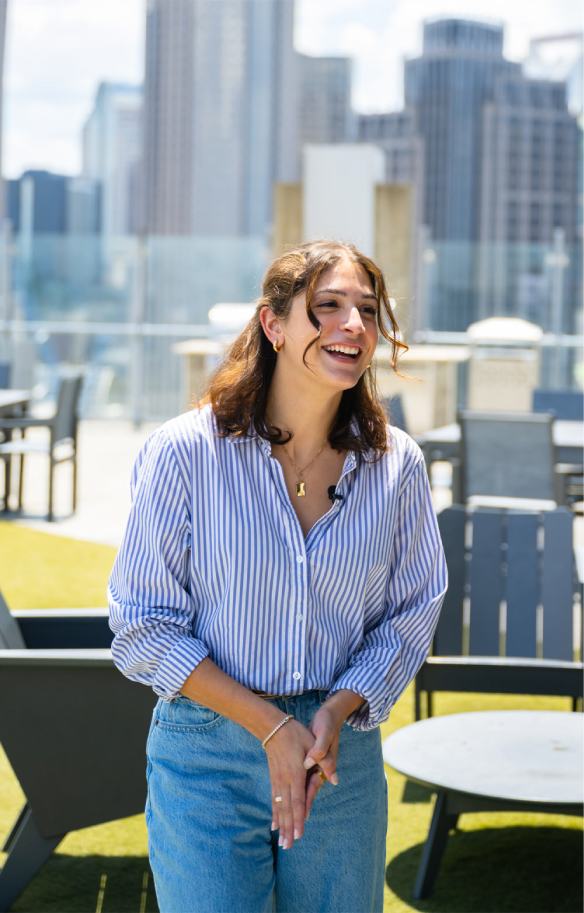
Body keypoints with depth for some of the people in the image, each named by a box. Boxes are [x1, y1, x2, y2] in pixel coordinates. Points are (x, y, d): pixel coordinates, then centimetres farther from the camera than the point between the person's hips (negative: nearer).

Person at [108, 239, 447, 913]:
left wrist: (337, 713, -10)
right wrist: (272, 727, -14)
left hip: (344, 752, 3)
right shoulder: (184, 452, -10)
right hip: (205, 759, -3)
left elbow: (410, 613, 8)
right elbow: (144, 628, -8)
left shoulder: (396, 465, -1)